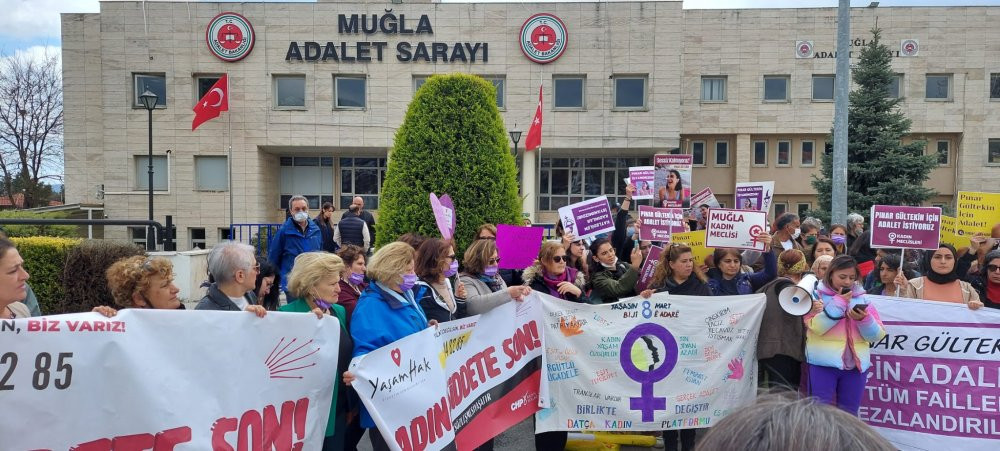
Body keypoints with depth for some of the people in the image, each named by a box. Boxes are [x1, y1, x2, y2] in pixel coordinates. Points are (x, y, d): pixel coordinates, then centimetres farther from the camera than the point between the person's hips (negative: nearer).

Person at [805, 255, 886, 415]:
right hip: (823, 363, -4)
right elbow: (816, 327, -17)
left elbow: (876, 335, 5)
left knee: (849, 414, 11)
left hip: (855, 364, 4)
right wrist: (839, 302, -13)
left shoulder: (861, 298, 11)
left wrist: (864, 319, -14)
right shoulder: (817, 295, -1)